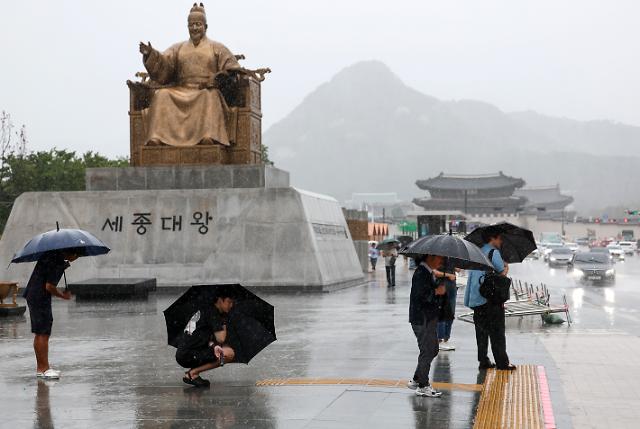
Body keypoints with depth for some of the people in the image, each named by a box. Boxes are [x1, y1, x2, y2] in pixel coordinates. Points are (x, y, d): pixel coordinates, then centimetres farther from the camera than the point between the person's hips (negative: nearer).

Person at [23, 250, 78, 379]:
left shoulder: (53, 254, 5)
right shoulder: (58, 263, -21)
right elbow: (49, 287, -21)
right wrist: (63, 295, -6)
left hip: (33, 295, 10)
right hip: (40, 297, -10)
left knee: (39, 334, 14)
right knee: (43, 334, -6)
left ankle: (40, 368, 20)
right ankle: (44, 368, -3)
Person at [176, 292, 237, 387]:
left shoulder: (205, 311, 22)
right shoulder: (212, 312, -7)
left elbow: (208, 338, 16)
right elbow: (221, 339, -12)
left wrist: (213, 346, -8)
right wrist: (224, 326, 9)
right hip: (188, 355, -10)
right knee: (229, 353, -15)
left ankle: (191, 373, 10)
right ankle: (193, 373, -10)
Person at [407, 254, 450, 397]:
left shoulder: (428, 272, 12)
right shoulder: (421, 274, -19)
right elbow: (420, 295, -29)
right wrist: (437, 291, -19)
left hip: (429, 318, 10)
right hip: (422, 319, -10)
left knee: (432, 350, 17)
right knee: (427, 352, -2)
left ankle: (416, 380, 26)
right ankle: (423, 386, 9)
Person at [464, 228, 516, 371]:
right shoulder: (494, 252, -9)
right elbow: (503, 273, -14)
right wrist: (506, 266, 7)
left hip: (476, 300, 7)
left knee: (481, 331, 11)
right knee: (497, 332, -2)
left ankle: (483, 361, 11)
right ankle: (502, 363, 0)